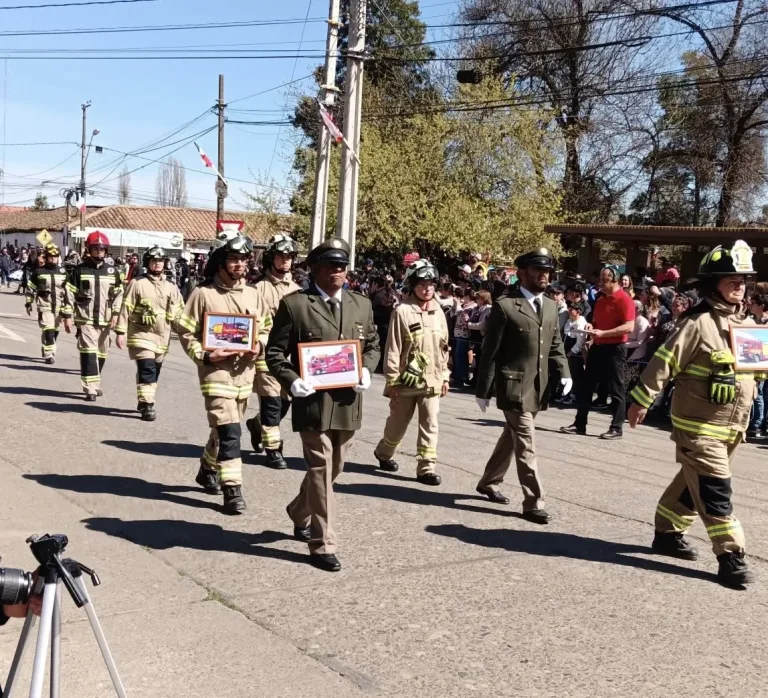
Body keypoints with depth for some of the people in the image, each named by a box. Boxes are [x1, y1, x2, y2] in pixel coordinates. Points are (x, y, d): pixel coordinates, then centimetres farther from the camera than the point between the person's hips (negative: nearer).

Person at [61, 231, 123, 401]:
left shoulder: (112, 272, 9)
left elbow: (119, 294, 10)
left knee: (101, 354, 12)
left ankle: (95, 384, 28)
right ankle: (91, 389, -12)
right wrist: (67, 316, -5)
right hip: (85, 319, -4)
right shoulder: (79, 270, -1)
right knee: (88, 353, -12)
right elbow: (69, 293, -1)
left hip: (105, 320, 4)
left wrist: (115, 313, -2)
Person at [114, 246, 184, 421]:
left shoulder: (171, 287, 9)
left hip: (162, 337, 5)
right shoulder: (137, 283, -5)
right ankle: (147, 405, -9)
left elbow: (178, 312, 12)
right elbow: (126, 308, -5)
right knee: (147, 371, -14)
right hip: (141, 335, -5)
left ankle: (143, 401, 27)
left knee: (154, 372, 13)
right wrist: (120, 332, -9)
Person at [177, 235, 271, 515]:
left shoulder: (253, 294, 8)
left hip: (245, 370, 6)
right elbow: (186, 332, -4)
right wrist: (205, 355, -18)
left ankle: (208, 469, 42)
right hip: (216, 369, -6)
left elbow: (266, 328, 17)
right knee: (229, 431, -12)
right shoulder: (203, 293, -7)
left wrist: (259, 346, -4)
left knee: (224, 427, 20)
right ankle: (233, 489, -6)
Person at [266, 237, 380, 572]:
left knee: (331, 469, 19)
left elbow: (372, 344, 19)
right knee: (321, 470, -4)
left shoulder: (362, 304, 10)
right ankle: (323, 545, 5)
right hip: (312, 401, -5)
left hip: (348, 402, 6)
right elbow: (275, 351, -2)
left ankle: (300, 514, 44)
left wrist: (366, 370, -2)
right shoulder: (294, 304, -5)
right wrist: (291, 381, -19)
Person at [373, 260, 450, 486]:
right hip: (406, 380, -4)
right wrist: (392, 379, -11)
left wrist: (444, 376, 11)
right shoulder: (403, 311, -11)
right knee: (398, 423, 12)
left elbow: (443, 347, 11)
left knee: (430, 424, 0)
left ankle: (427, 467, 4)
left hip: (431, 380, 4)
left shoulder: (438, 312, 5)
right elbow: (393, 348, -11)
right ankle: (383, 452, 36)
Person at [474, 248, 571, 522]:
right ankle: (533, 503, -1)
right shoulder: (505, 306, -9)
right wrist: (483, 390, -8)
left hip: (538, 387, 7)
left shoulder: (550, 306, 11)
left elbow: (555, 344, 18)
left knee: (512, 437, 19)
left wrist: (564, 372, 1)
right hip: (514, 386, -7)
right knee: (525, 444, -7)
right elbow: (490, 351, -8)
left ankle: (489, 482, 36)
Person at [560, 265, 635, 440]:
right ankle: (580, 424, 13)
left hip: (615, 349, -8)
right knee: (587, 386, 8)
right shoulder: (600, 300, 14)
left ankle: (617, 428, 7)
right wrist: (591, 327, 3)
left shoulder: (624, 300, -12)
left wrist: (603, 333, -24)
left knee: (616, 389, 0)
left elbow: (629, 327, -20)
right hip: (598, 347, 8)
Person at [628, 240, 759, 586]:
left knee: (694, 482, 17)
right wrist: (641, 400, -15)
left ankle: (668, 532, 32)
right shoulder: (699, 322, -16)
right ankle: (731, 555, 0)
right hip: (699, 423, -8)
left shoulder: (746, 322, 10)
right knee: (714, 490, -6)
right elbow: (665, 361, -15)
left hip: (731, 425, 8)